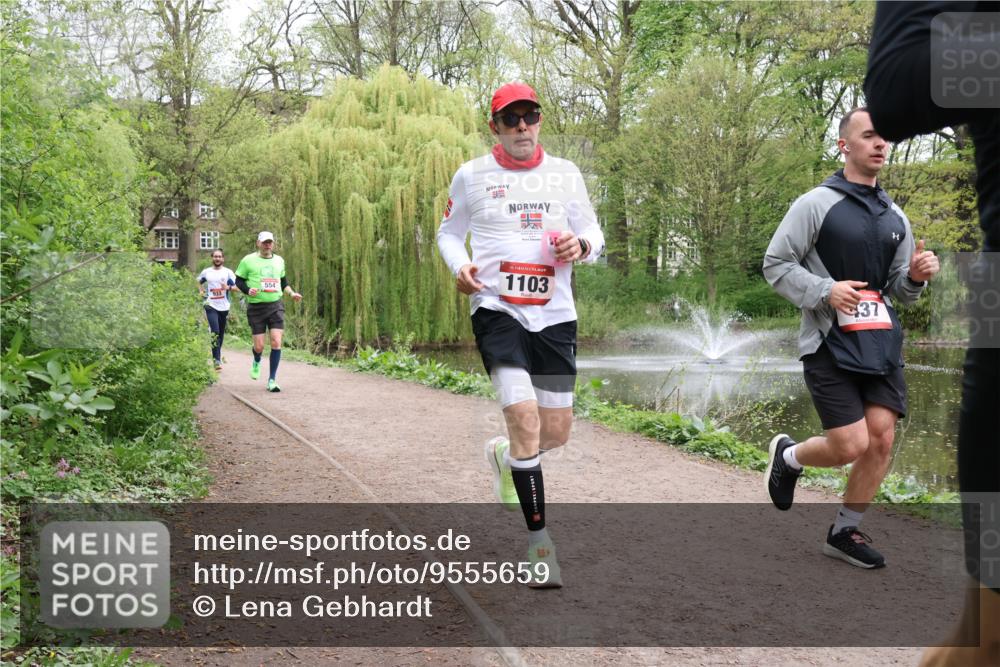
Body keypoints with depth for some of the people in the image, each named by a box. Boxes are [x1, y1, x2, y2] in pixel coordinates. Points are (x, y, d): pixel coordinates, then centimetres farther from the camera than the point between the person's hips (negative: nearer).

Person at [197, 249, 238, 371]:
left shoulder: (228, 272, 5)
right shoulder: (206, 272, 7)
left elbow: (237, 287, -1)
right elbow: (199, 282, 26)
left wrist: (228, 287, -20)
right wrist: (201, 291, 9)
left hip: (224, 306, 2)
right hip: (211, 305, -2)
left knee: (221, 333, 11)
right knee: (215, 332, -16)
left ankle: (217, 355, 30)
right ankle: (217, 360, -17)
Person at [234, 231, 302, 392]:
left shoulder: (279, 260, 12)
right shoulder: (248, 260, 0)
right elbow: (239, 281, 3)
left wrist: (292, 293, 8)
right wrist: (248, 290, -16)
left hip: (276, 306, 2)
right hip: (256, 307, -2)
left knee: (276, 342, -10)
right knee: (259, 346, -1)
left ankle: (272, 380, 0)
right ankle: (257, 362, 37)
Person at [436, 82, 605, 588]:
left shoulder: (565, 173, 9)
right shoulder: (471, 176, 4)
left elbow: (593, 232, 15)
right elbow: (448, 232, 15)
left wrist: (581, 245, -9)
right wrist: (459, 266, -6)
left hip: (555, 315, 3)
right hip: (497, 310, -3)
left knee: (556, 433, 6)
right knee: (525, 419, -17)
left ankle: (505, 455, 42)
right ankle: (538, 542, -5)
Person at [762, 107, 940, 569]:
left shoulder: (894, 217, 13)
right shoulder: (816, 204, -5)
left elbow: (899, 291, 19)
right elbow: (775, 264, -5)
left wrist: (915, 276, -4)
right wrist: (824, 291, -19)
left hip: (882, 344, 6)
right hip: (830, 345, -6)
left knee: (881, 439, -2)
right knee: (851, 446, -9)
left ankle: (845, 531, 16)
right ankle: (787, 455, 23)